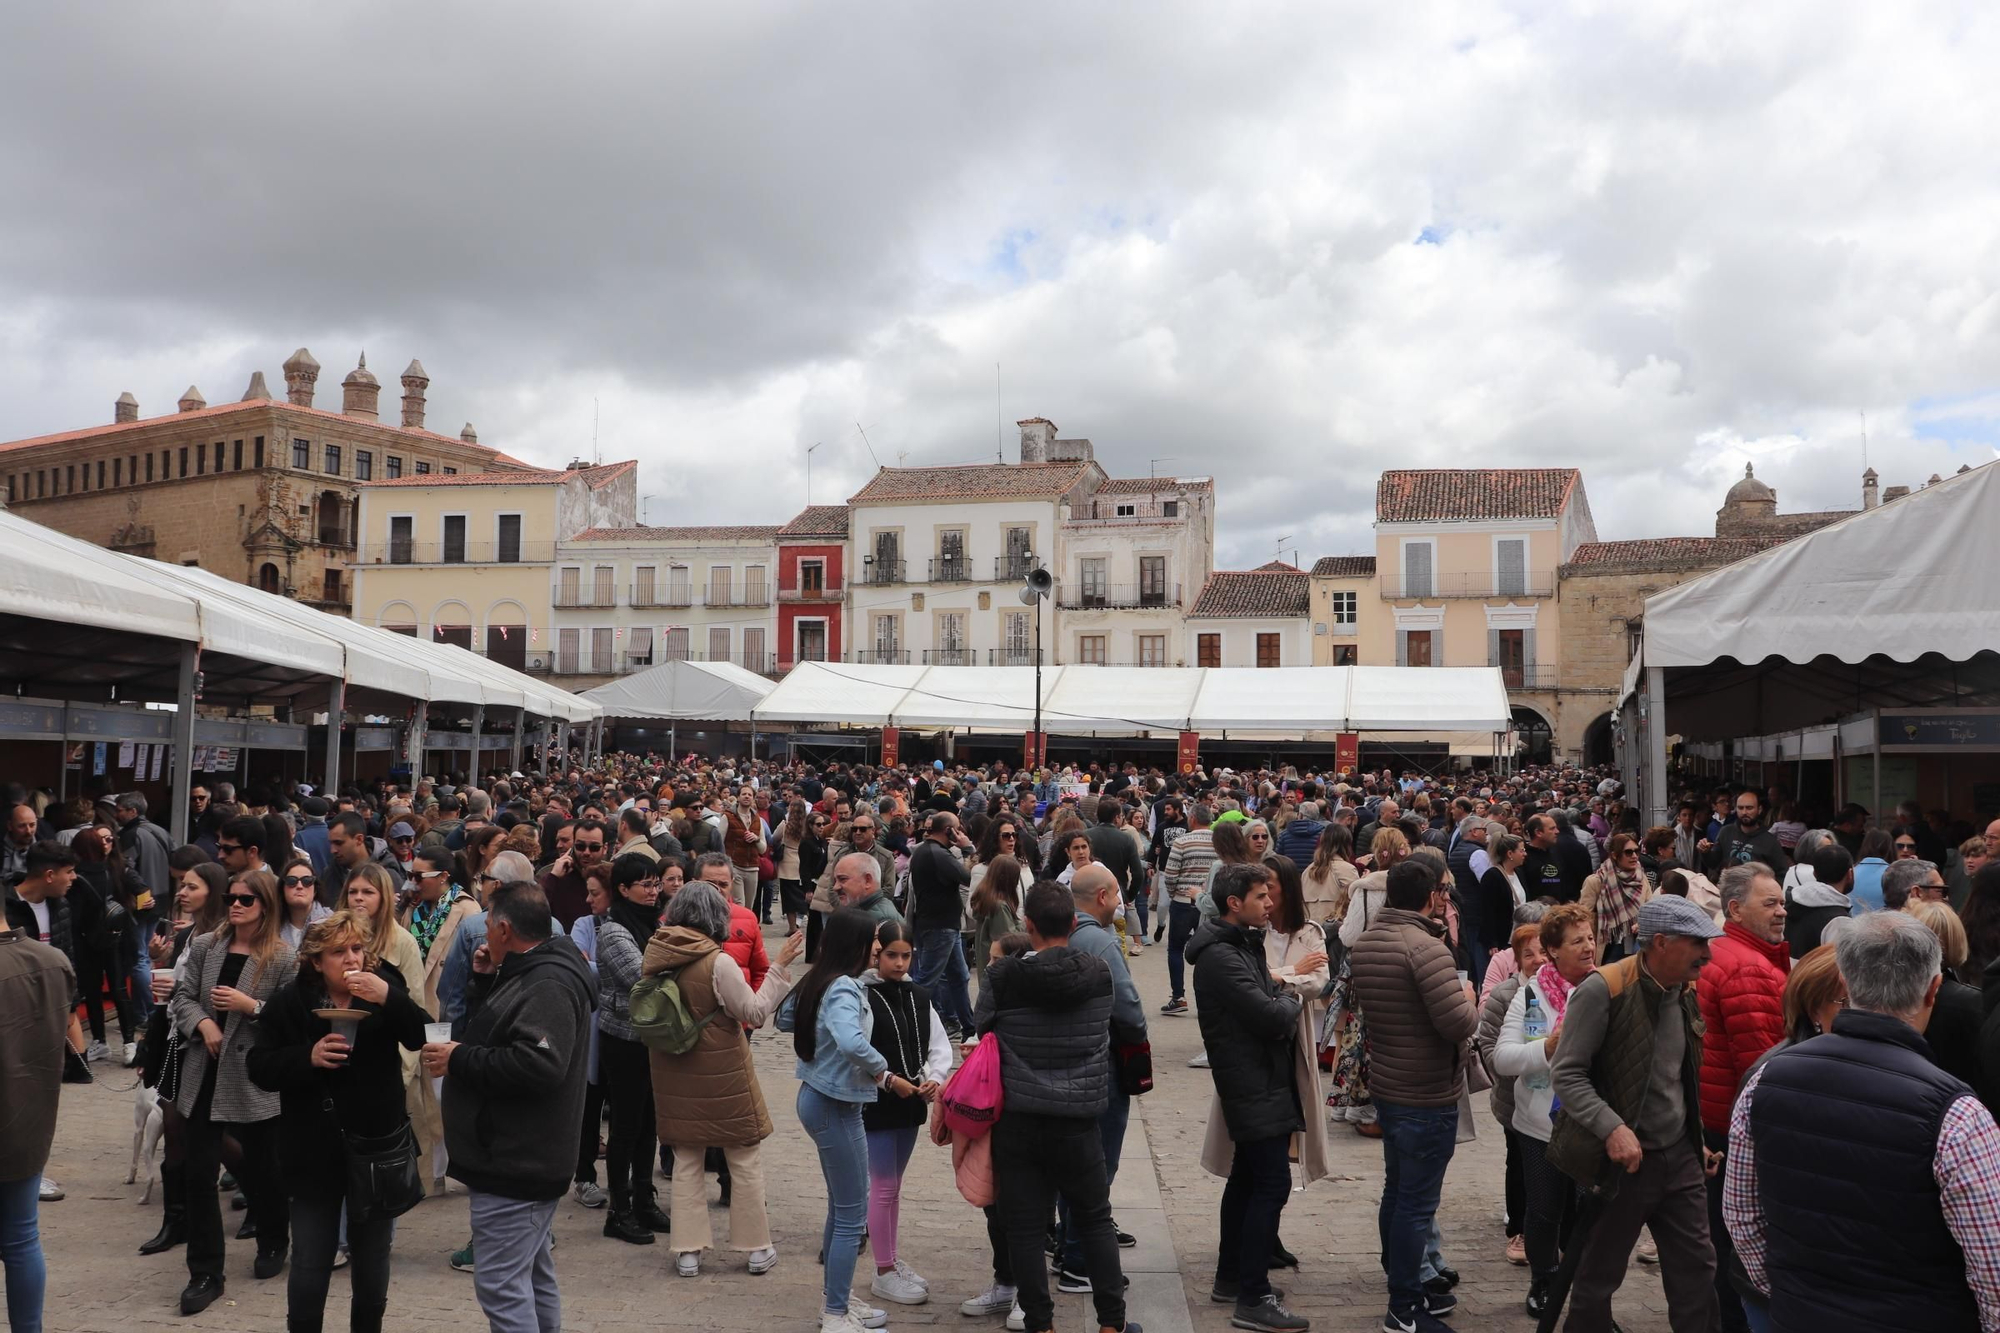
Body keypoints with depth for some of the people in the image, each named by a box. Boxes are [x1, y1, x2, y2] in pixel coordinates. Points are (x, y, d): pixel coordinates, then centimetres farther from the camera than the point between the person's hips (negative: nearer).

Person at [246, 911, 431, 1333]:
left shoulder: (384, 986, -5)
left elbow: (427, 1040, -16)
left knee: (372, 1257, 14)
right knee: (310, 1262, 5)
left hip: (376, 1145, 1)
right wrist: (308, 1057, -21)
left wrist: (389, 999, -30)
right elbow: (258, 1067, -4)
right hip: (314, 1151, 0)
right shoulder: (289, 1003, -4)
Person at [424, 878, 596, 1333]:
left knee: (500, 1283, -8)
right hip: (521, 1155, 11)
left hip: (515, 1162, -11)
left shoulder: (549, 985, -20)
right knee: (533, 1274, 19)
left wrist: (458, 1060, -21)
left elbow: (538, 1063, -32)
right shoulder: (528, 972, 13)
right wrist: (483, 980, 7)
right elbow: (491, 1031, 21)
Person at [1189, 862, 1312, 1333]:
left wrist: (1282, 997, -5)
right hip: (1254, 1082, -11)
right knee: (1273, 1183, -10)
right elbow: (1270, 1016, -24)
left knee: (1248, 1178, 17)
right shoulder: (1220, 956, -21)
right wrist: (1292, 1002, -6)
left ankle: (1231, 1277, 28)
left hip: (1259, 1078, 11)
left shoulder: (1244, 943, 12)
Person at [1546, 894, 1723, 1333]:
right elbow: (1567, 1074, -19)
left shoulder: (1686, 992, 5)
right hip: (1622, 1160, -6)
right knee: (1599, 1276, 9)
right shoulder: (1602, 990, -19)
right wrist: (1612, 1128, -29)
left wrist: (1697, 1142, 17)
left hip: (1680, 1156, 7)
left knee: (1697, 1270, 13)